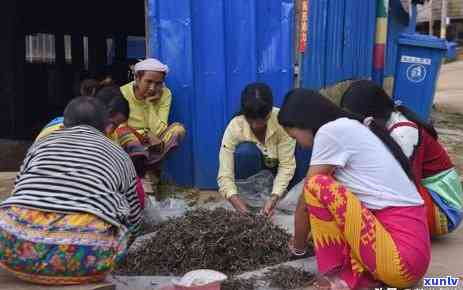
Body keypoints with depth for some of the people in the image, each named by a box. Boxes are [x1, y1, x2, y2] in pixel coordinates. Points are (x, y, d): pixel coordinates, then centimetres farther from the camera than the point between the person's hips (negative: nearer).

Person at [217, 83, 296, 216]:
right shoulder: (235, 127, -29)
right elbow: (225, 174, -31)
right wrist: (237, 201, -46)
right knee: (245, 151, -33)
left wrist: (274, 197, -41)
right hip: (253, 171, -2)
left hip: (275, 170, 2)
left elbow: (286, 164, -29)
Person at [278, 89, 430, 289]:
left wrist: (298, 245, 13)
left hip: (400, 257, -10)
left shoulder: (330, 131, -10)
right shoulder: (351, 128, 16)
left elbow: (305, 201, -3)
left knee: (318, 185, -14)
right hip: (408, 248, 10)